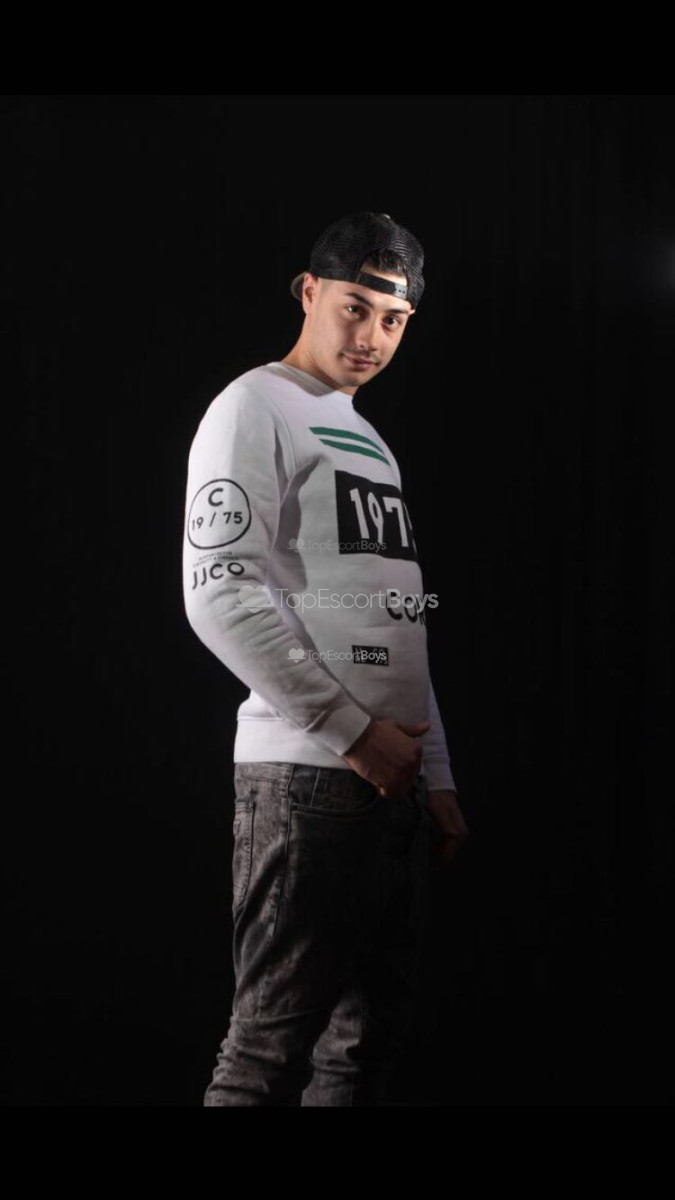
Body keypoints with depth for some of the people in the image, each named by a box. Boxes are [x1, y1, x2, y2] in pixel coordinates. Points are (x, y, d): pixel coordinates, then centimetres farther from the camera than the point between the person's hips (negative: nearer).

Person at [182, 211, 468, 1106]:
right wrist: (353, 730, -15)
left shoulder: (372, 442, 24)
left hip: (394, 781, 9)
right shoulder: (256, 408, -3)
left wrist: (436, 777, 18)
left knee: (370, 1041, 10)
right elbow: (221, 595, -15)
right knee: (273, 1047, -10)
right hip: (305, 774, -9)